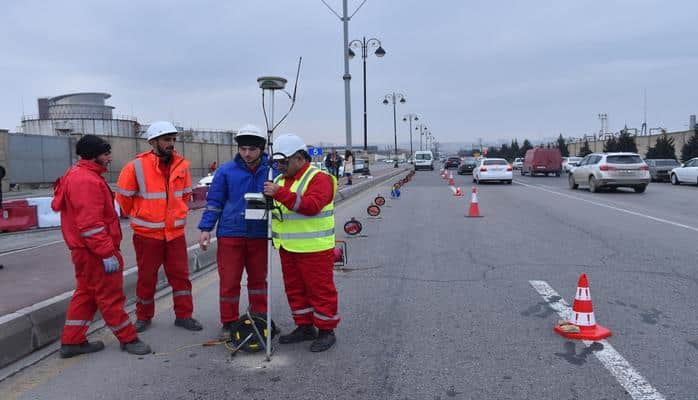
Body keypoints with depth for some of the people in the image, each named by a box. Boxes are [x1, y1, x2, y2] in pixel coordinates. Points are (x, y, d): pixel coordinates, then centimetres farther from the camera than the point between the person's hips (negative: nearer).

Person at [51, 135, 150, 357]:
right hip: (96, 251, -11)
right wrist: (107, 253, -24)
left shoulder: (77, 176, 15)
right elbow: (90, 224, -26)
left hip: (83, 250, 11)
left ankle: (72, 342, 24)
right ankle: (127, 338, 13)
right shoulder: (87, 181, -20)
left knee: (86, 293, 17)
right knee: (111, 296, 1)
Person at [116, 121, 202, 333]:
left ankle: (184, 315, 18)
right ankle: (143, 317, 26)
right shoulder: (136, 166, -12)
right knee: (147, 277, 9)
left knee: (180, 274, 6)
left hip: (175, 232, 4)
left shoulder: (181, 165, 2)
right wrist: (138, 216, 9)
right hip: (147, 233, -3)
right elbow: (123, 197, -2)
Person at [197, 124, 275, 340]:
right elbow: (215, 201, 2)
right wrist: (206, 229, -4)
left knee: (258, 279, 14)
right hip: (230, 233, -1)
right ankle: (229, 324, 19)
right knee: (229, 281, 4)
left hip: (259, 235, 1)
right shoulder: (226, 171, -2)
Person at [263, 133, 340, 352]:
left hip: (314, 249, -8)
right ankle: (304, 326, 30)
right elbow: (278, 208, 24)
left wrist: (280, 193, -31)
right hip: (287, 249, 8)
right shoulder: (282, 179, 14)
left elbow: (311, 205, -28)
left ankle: (326, 330, 15)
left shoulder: (319, 178, -12)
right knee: (295, 289, 16)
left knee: (320, 290, 2)